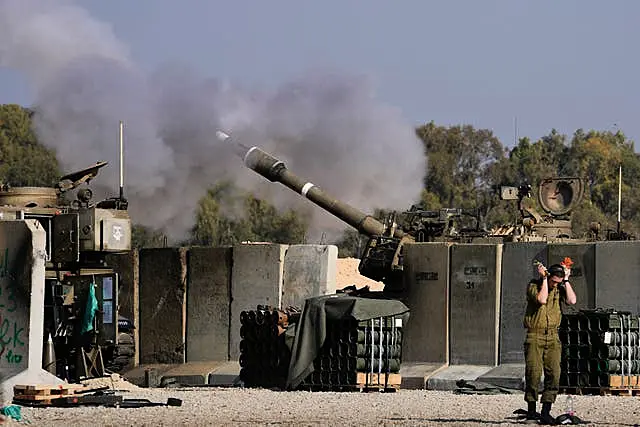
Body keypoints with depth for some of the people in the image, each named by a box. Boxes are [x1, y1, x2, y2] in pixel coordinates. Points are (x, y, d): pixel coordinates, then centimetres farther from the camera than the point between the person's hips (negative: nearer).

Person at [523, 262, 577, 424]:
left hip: (552, 337, 3)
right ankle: (531, 410, 6)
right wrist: (544, 279, -13)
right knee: (534, 373, -8)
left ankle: (546, 413, -4)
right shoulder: (533, 286, -2)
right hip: (534, 337, -3)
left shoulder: (559, 288, 9)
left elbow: (572, 301, -8)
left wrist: (566, 280, -4)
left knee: (554, 374, -6)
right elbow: (542, 299, -20)